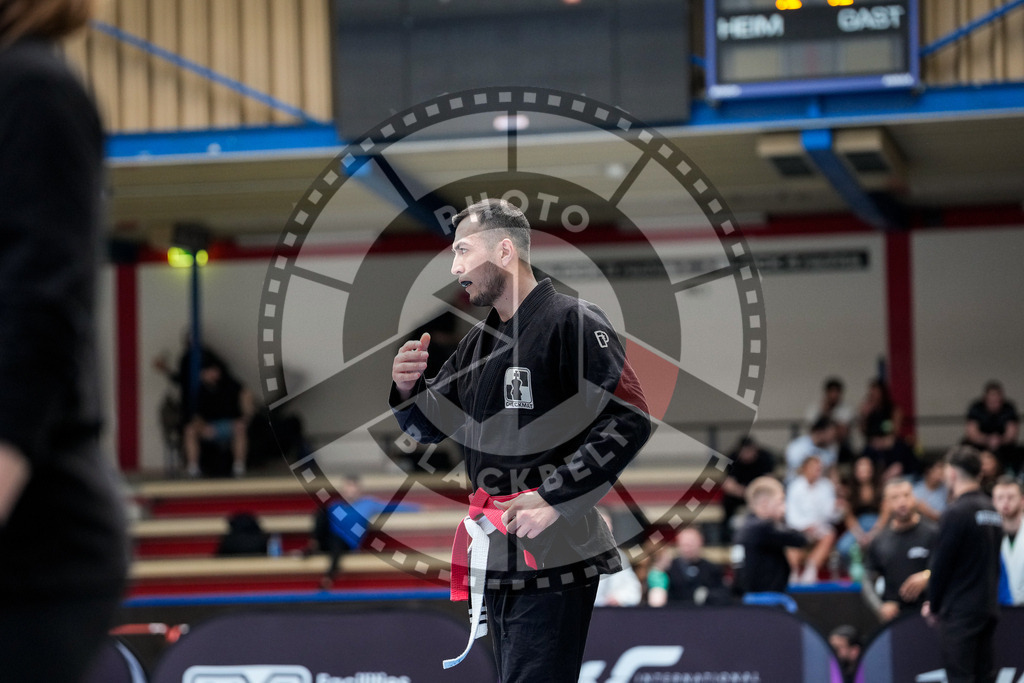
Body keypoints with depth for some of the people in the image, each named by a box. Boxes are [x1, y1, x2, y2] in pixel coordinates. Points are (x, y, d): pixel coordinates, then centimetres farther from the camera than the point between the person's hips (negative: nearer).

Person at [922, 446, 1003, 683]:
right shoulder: (992, 510, 12)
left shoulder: (956, 512, -13)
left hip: (960, 611, -8)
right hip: (988, 608, 8)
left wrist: (934, 606, 1)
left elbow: (941, 563, -12)